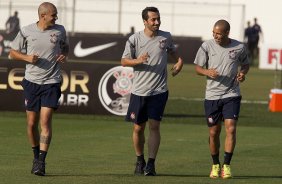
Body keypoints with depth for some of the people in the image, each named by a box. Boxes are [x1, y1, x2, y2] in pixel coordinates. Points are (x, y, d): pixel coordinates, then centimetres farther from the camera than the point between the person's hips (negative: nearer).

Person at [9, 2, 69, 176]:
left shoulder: (60, 30, 1)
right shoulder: (26, 31, -2)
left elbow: (65, 47, 21)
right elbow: (13, 52, 8)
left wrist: (64, 56, -1)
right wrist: (27, 57, -11)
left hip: (51, 83, -1)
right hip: (32, 82, 1)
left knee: (45, 121, -12)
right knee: (32, 123, 6)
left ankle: (41, 162, -13)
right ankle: (36, 154, 28)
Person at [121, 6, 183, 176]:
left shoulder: (166, 37, 5)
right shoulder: (134, 39, -1)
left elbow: (173, 52, 24)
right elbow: (124, 61, 0)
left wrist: (179, 62, 5)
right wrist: (138, 60, -19)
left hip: (159, 90, 0)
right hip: (139, 90, 0)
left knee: (154, 126, -9)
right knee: (138, 128, 7)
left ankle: (151, 164, -10)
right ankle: (140, 161, 25)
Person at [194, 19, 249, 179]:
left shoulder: (239, 47, -1)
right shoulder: (207, 46, -2)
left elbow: (245, 64, 17)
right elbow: (198, 67, 4)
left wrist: (243, 73, -5)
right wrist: (208, 72, -17)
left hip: (232, 95, -1)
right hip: (212, 95, 1)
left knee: (231, 128, -13)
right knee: (214, 132, 5)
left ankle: (227, 166, -6)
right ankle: (215, 165, 23)